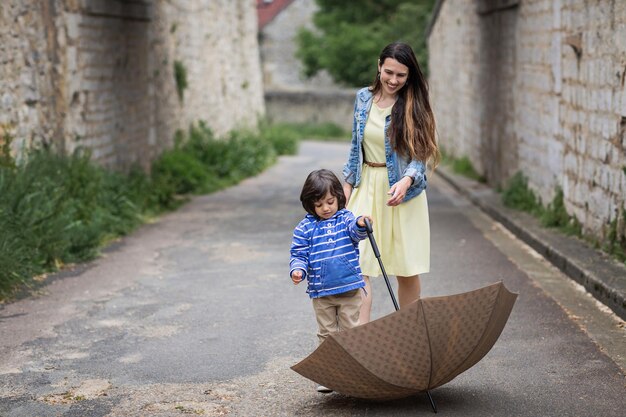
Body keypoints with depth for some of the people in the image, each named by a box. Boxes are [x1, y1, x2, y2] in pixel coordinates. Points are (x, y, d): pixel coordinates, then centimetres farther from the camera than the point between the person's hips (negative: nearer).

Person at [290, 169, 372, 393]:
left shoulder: (345, 218, 0)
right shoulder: (305, 228, 1)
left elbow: (356, 232, -20)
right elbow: (298, 254, 1)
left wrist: (361, 224, -44)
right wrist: (297, 270, -20)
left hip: (349, 289, -1)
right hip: (321, 293, 1)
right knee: (327, 334, 9)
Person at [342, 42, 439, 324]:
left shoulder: (413, 105, -6)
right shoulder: (364, 98, 4)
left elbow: (419, 156, -9)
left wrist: (406, 181, -27)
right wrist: (348, 184, 12)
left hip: (402, 191, -2)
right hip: (367, 188, 3)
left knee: (407, 269, 3)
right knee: (359, 264, -9)